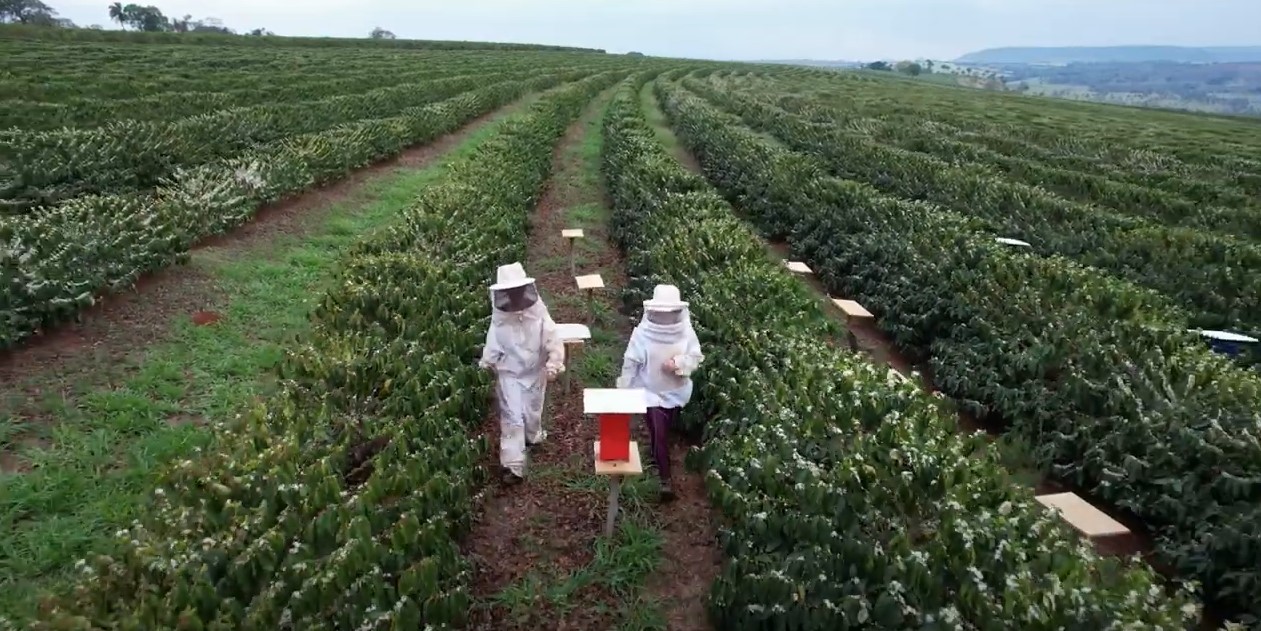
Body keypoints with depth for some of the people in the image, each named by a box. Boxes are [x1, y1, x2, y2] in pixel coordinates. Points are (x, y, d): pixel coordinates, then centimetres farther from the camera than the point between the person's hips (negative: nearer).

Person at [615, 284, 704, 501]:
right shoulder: (642, 332, -18)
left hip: (675, 392, 1)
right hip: (651, 392, -1)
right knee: (659, 434, 8)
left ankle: (656, 456, 37)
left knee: (664, 430, 15)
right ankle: (665, 479, 17)